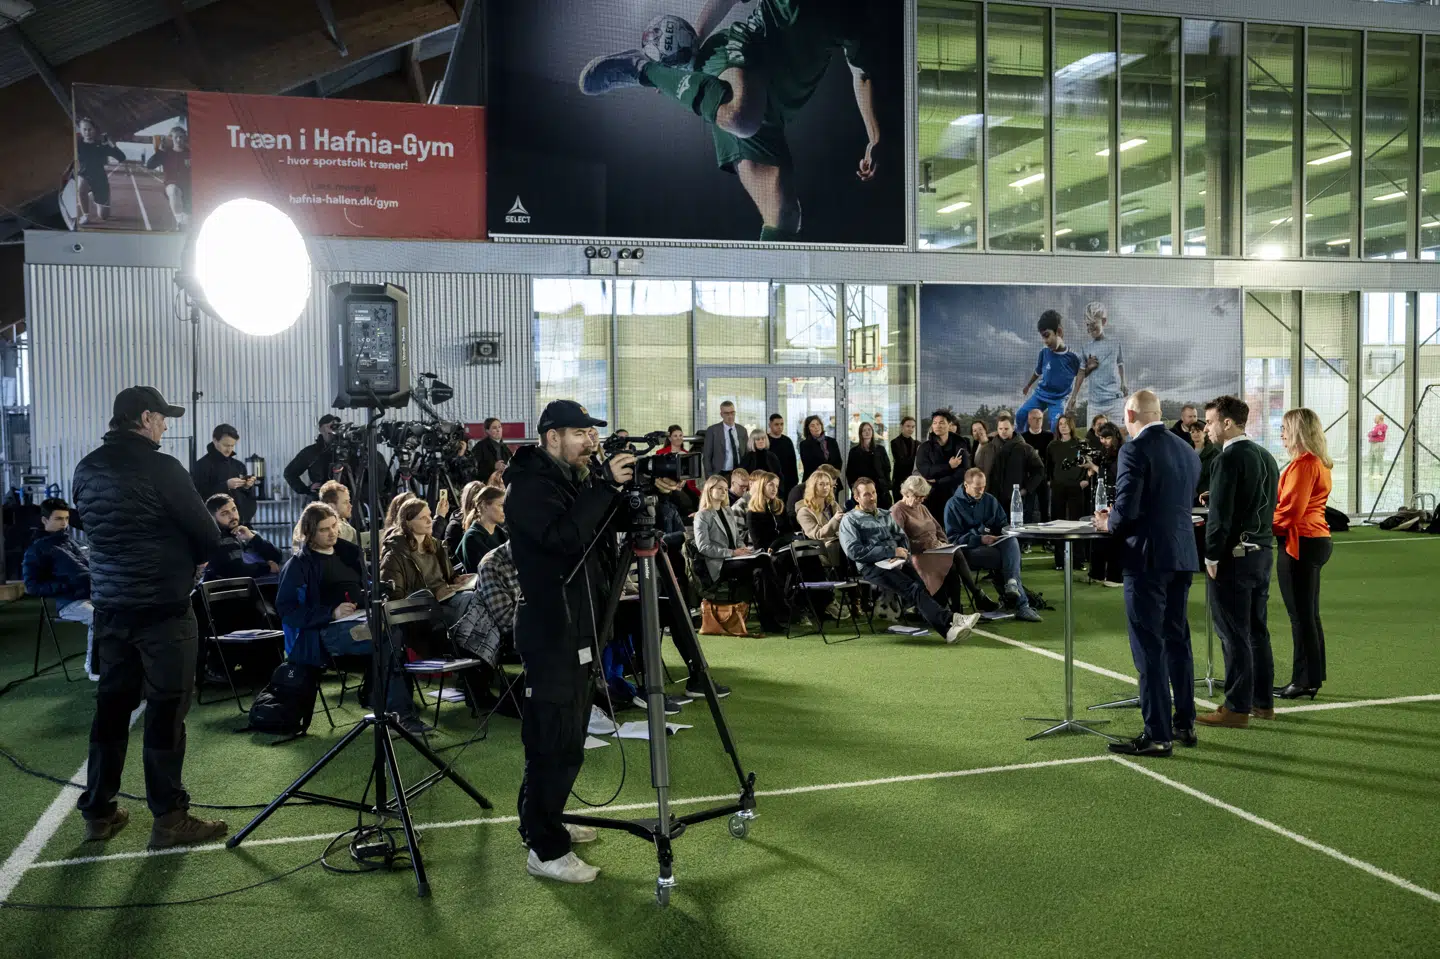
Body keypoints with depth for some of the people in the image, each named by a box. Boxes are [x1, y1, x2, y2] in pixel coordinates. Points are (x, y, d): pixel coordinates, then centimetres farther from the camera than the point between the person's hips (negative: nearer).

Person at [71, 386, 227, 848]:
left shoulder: (86, 469, 7)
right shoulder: (160, 468, -15)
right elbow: (208, 535, -11)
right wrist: (189, 561, 9)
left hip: (109, 605, 7)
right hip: (163, 606, -7)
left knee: (112, 704, 15)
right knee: (166, 709, -1)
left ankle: (98, 811, 22)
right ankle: (169, 819, 4)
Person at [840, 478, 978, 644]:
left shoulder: (886, 515, 27)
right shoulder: (850, 520, 6)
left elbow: (902, 537, 26)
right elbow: (854, 551, -7)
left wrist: (902, 553, 0)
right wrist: (891, 551, -11)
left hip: (896, 563, 6)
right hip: (872, 567, -6)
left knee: (921, 585, -25)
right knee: (914, 589, -29)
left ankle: (947, 628, -42)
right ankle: (948, 621, -43)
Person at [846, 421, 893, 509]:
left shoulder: (880, 449, 13)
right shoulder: (854, 451, 9)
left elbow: (887, 468, 13)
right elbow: (849, 471, 8)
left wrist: (886, 485, 3)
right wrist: (853, 486, -3)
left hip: (880, 487, 1)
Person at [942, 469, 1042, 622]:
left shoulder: (990, 500, 14)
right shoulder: (953, 505, -2)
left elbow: (1003, 524, 21)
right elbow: (952, 538, -8)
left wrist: (1000, 534, -6)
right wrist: (980, 539, -20)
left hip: (993, 544, 5)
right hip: (969, 549, -4)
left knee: (1012, 541, -32)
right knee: (1007, 558, -31)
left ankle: (1012, 582, -51)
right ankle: (1022, 603, -31)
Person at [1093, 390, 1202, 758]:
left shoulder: (1135, 450, -14)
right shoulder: (1186, 450, 10)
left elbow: (1127, 510, -22)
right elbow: (1184, 503, 16)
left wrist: (1108, 523, 0)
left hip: (1148, 558, -8)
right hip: (1183, 555, 8)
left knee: (1149, 647, -2)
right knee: (1177, 640, 17)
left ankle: (1157, 735, 1)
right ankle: (1184, 724, 26)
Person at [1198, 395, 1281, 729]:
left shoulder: (1229, 459, -16)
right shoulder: (1265, 456, 12)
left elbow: (1220, 513, -19)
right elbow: (1269, 507, 18)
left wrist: (1211, 557, -12)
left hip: (1234, 555, -9)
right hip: (1262, 551, 9)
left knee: (1234, 635, -3)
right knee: (1257, 629, 15)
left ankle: (1237, 708, 2)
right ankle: (1263, 701, 22)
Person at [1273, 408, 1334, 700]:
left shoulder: (1303, 464, -17)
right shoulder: (1319, 462, 15)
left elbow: (1290, 511, -20)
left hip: (1300, 543, -10)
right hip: (1316, 540, 10)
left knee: (1301, 616, -4)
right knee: (1309, 614, 15)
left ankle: (1305, 681, 2)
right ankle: (1313, 677, 21)